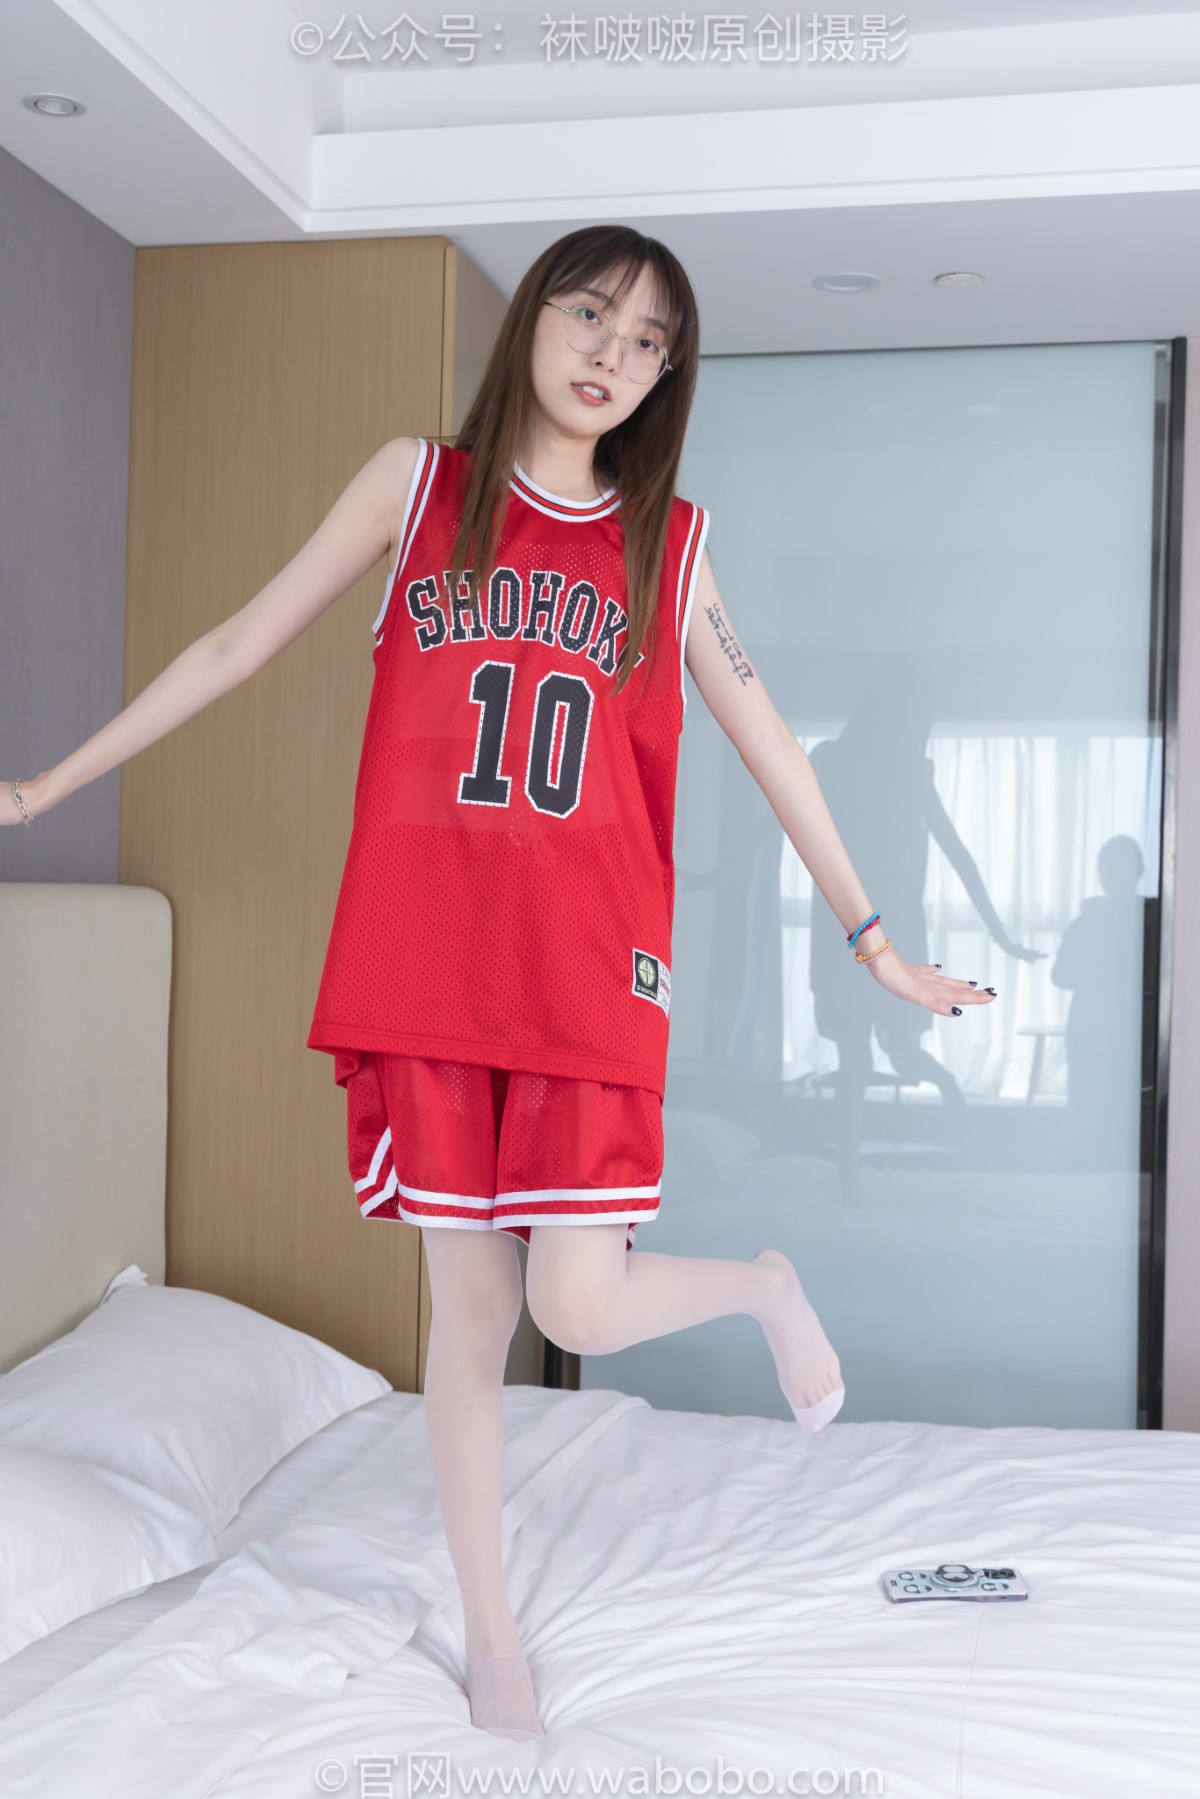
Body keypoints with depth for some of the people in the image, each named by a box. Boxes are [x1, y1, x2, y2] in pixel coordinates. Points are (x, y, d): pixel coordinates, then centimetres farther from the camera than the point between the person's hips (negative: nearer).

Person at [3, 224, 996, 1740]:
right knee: (467, 1301, 7)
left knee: (578, 1309, -7)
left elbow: (766, 744, 11)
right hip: (425, 965, 1)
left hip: (589, 972, 0)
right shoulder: (418, 483, 6)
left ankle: (765, 1286, 27)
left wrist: (876, 943, 12)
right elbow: (240, 644, 10)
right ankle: (490, 1632, 25)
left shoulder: (670, 541, 8)